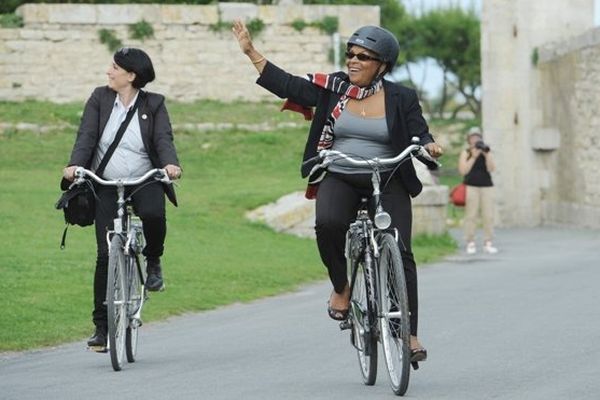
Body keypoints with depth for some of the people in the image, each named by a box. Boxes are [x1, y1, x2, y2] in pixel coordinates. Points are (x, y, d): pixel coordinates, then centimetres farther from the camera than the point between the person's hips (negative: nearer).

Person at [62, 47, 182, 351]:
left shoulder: (154, 104, 1)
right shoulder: (99, 99, 3)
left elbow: (164, 139, -10)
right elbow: (86, 136, -6)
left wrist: (171, 164, -31)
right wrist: (75, 165, -24)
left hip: (144, 181, -1)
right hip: (106, 185, 1)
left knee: (153, 215, -35)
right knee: (106, 254, -6)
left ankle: (153, 261, -1)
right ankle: (102, 326, 2)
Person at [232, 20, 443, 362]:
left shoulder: (400, 99, 1)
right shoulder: (334, 89, 5)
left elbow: (419, 132, 0)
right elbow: (287, 85, 5)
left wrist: (428, 145, -24)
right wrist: (251, 52, 0)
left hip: (387, 183, -1)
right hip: (339, 179, 1)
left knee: (399, 253, -11)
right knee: (328, 223, -31)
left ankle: (410, 334, -3)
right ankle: (342, 286, -5)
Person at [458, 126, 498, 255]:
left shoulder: (487, 152, 12)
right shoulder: (465, 153, 6)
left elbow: (491, 169, -1)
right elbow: (463, 171, -5)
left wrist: (487, 155, -12)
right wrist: (473, 157, -10)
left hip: (487, 186, 2)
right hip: (471, 186, -2)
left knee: (488, 216, -3)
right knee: (471, 215, -7)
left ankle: (488, 243, 0)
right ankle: (470, 243, -4)